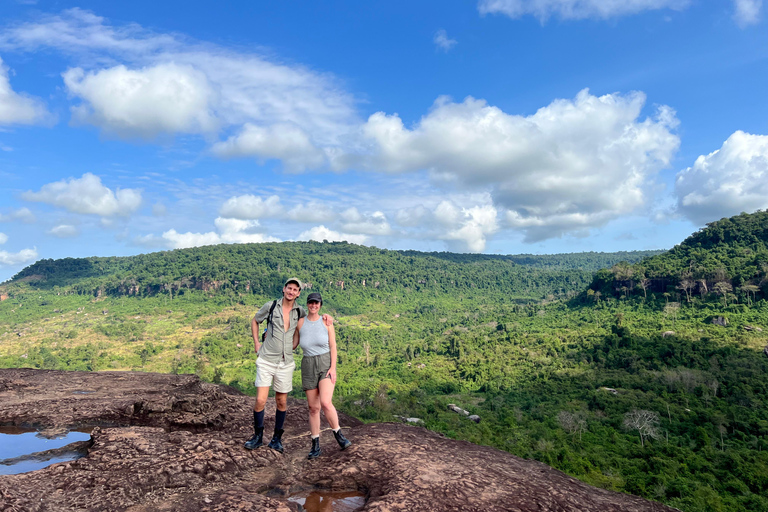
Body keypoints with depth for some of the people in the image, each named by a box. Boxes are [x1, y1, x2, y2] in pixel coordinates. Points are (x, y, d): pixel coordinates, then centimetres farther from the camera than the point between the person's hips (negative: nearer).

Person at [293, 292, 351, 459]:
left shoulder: (327, 322, -3)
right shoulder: (300, 322, 3)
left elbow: (333, 347, -4)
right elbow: (293, 345, 12)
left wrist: (333, 368, -13)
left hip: (326, 365, -2)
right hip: (308, 367, 2)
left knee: (325, 403, -20)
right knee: (313, 408, 4)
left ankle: (338, 434, 4)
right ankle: (316, 446, 17)